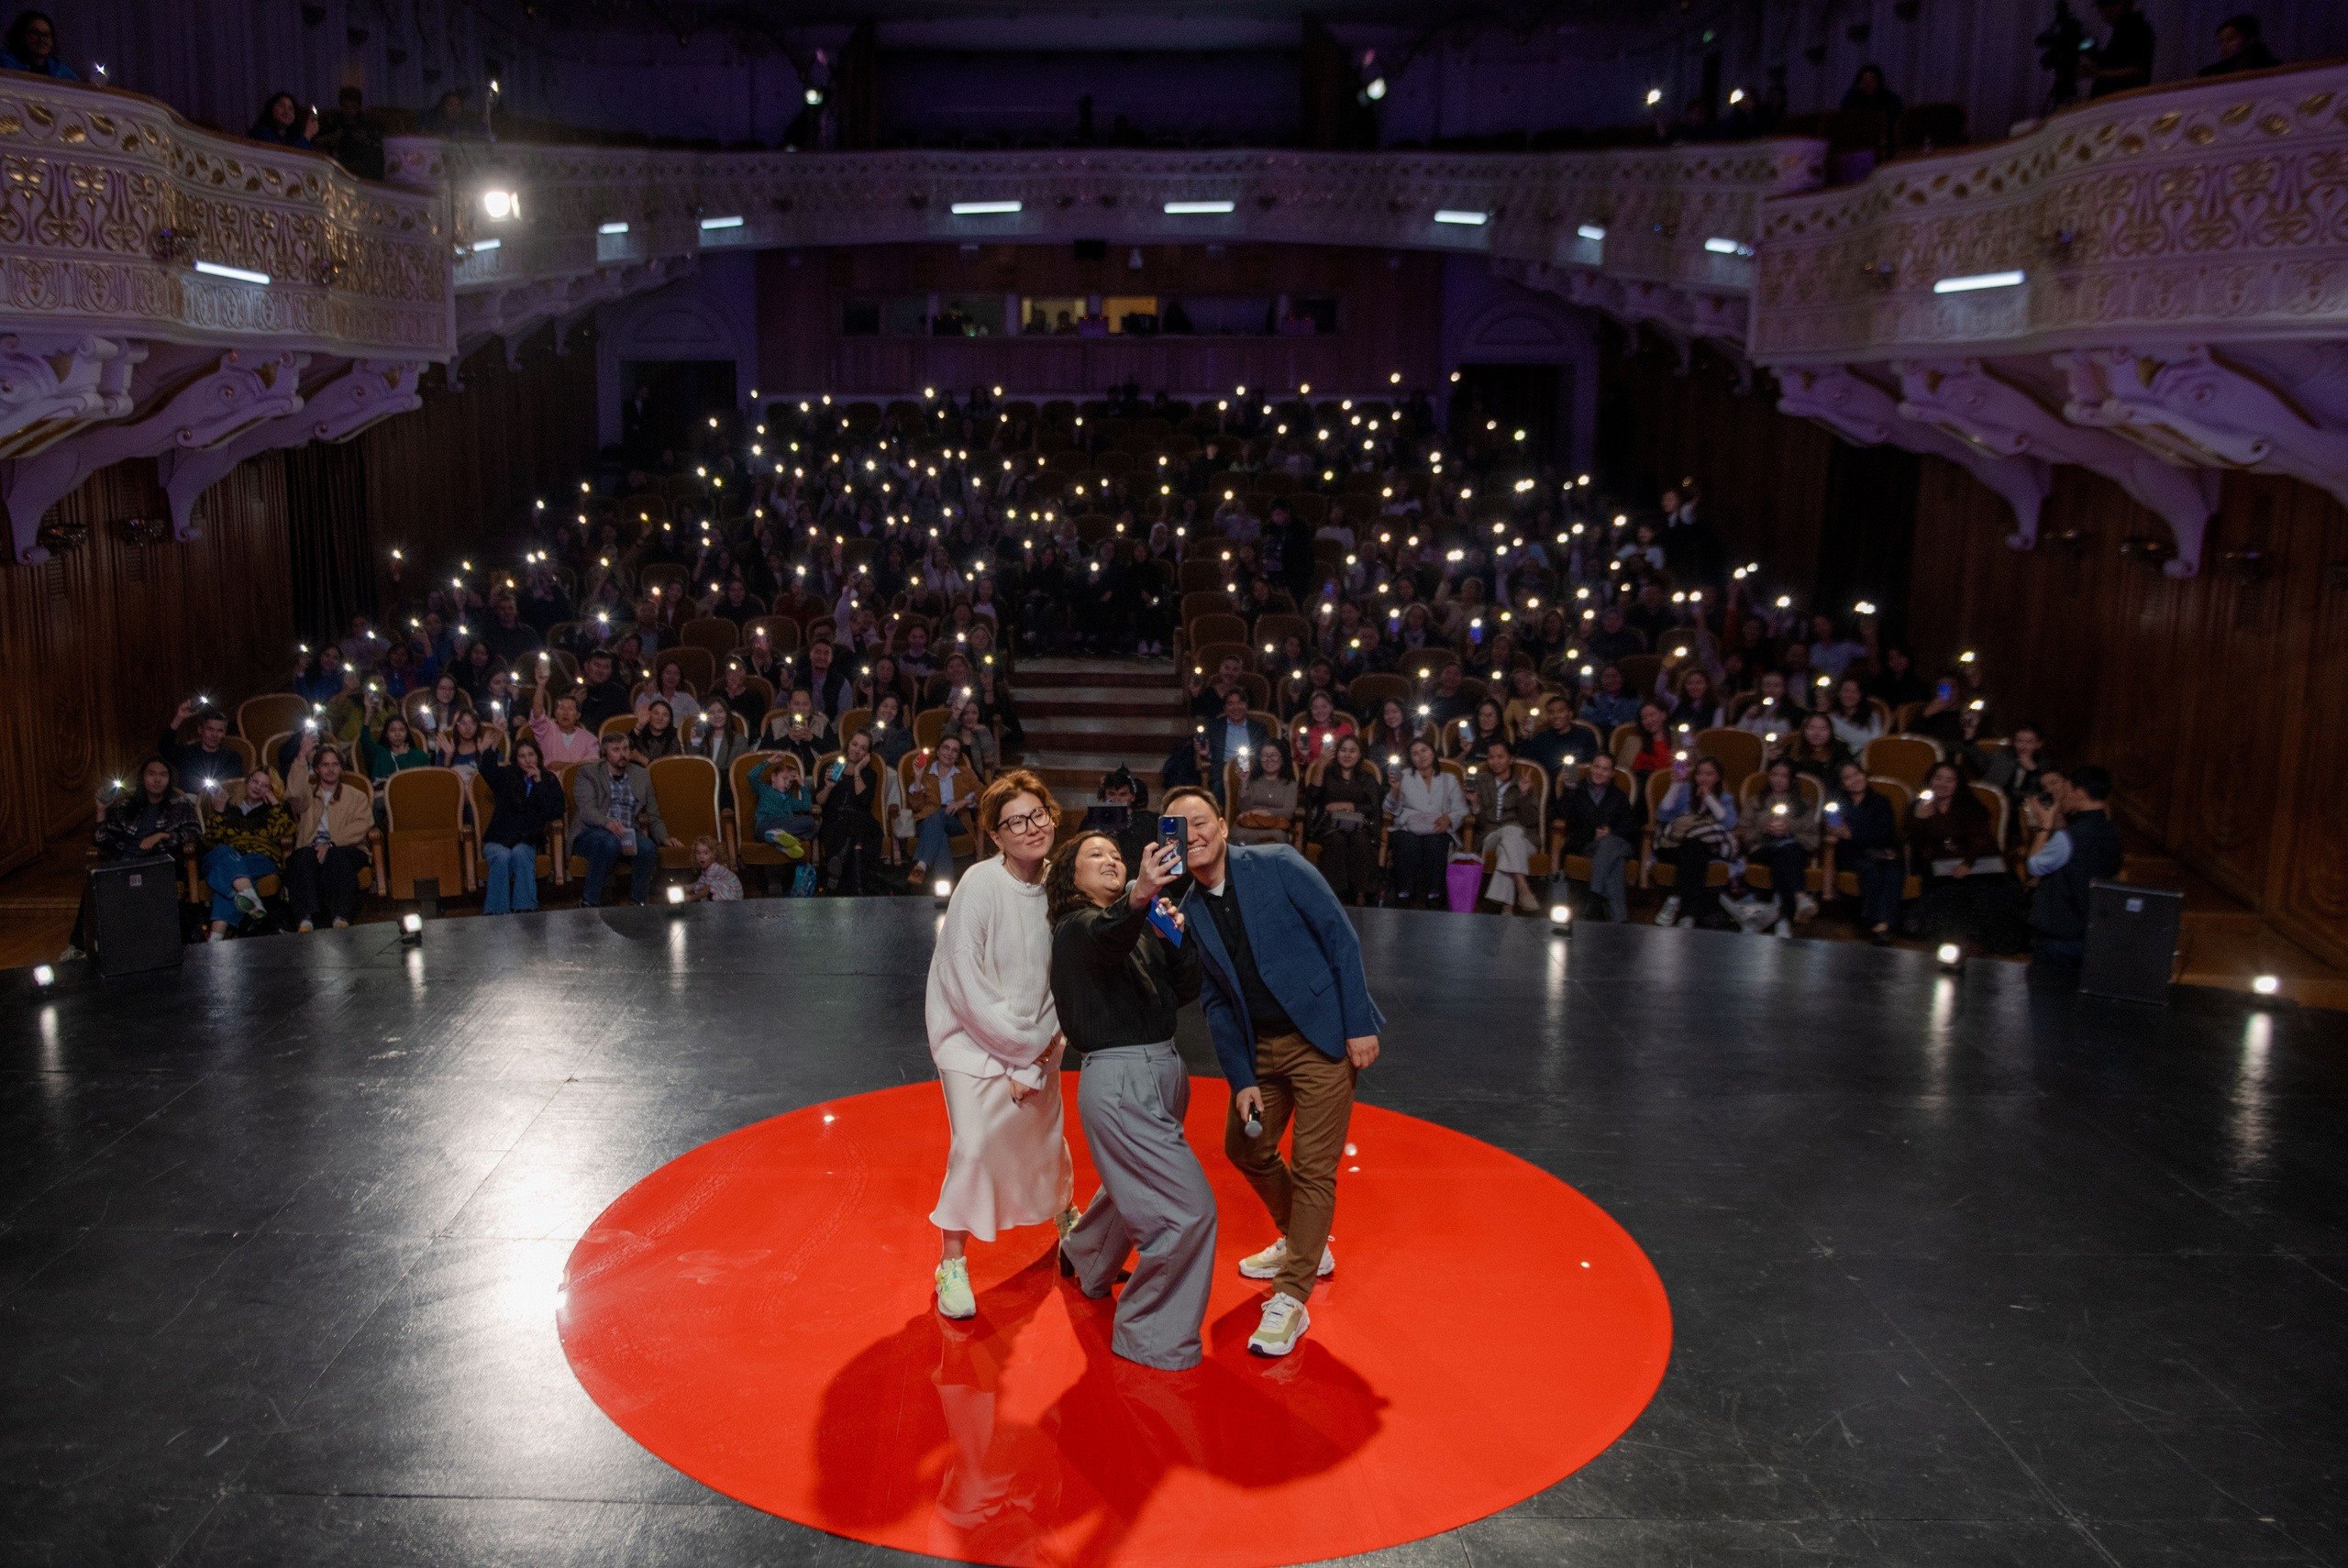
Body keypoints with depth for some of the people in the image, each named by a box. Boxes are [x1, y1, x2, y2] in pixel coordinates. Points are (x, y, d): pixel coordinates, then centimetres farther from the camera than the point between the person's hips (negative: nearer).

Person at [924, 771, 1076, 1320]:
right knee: (975, 1146, -15)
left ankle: (1066, 1218, 47)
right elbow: (963, 975, -21)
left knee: (1048, 1139, 17)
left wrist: (1049, 1034, -3)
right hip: (975, 1041, -5)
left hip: (1036, 1042, 5)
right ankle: (951, 1264, 4)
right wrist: (1021, 1042, -16)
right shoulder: (980, 885, -21)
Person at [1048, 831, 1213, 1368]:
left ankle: (1087, 1262, 58)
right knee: (1189, 1210, -13)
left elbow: (1185, 993, 6)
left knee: (1135, 1186, 29)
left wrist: (1176, 937, -11)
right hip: (1118, 1081, -9)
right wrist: (1139, 897, -57)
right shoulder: (1076, 927, -10)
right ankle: (1153, 1339, 4)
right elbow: (1106, 939, -36)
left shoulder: (1142, 924, 12)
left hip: (1162, 1072, 9)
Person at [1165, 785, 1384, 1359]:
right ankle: (1304, 1245, 41)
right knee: (1245, 1147, 17)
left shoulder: (1277, 865, -11)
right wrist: (1240, 1080, 1)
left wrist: (1360, 1024, -15)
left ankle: (1291, 1299, 5)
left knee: (1312, 1168, -5)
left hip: (1323, 1035, -6)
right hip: (1260, 1047, 6)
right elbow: (1216, 1003, 7)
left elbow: (1339, 935, -11)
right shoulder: (1189, 912, 4)